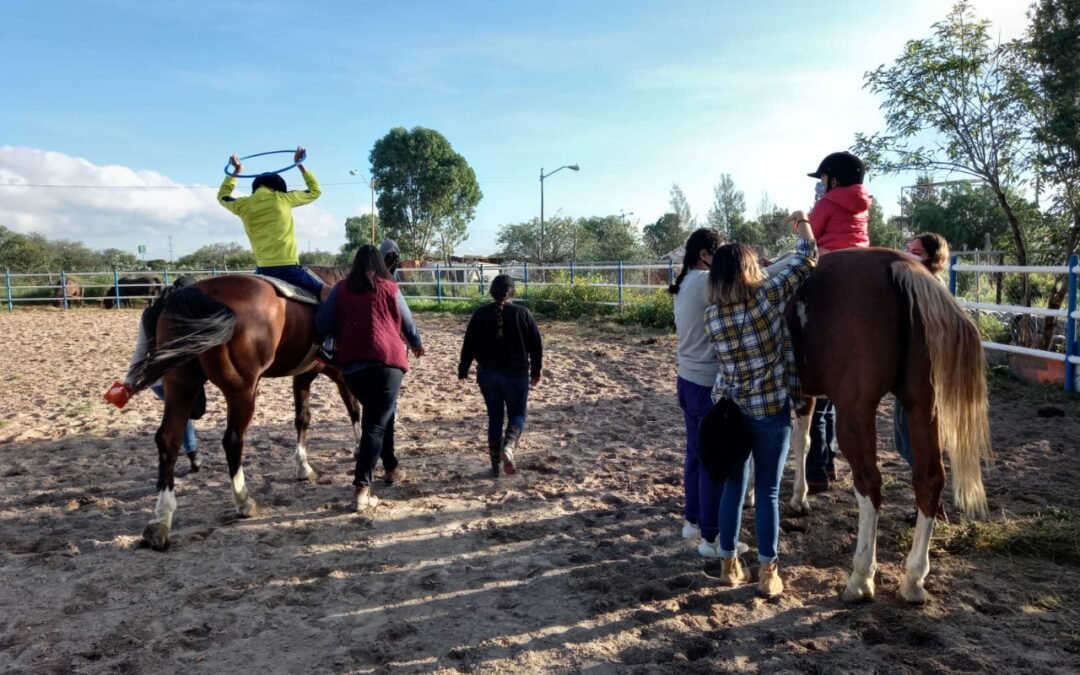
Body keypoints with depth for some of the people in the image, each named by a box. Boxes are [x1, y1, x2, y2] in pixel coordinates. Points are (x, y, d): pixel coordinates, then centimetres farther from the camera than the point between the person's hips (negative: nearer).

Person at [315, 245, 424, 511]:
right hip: (386, 362, -3)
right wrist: (416, 344, 37)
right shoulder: (390, 288, 6)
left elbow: (322, 324, 6)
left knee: (374, 415, 24)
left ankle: (390, 466, 37)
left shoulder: (341, 289, 9)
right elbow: (408, 324, 17)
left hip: (351, 365, 3)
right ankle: (362, 489, -14)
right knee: (376, 423, -4)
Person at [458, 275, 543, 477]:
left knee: (494, 417, 13)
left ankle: (495, 465, 15)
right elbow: (536, 346, -1)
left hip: (487, 374, 2)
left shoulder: (480, 314, -1)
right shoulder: (523, 314, -5)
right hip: (516, 375, -2)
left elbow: (469, 345, 2)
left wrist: (463, 370, 13)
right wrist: (536, 371, 10)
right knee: (517, 415, 11)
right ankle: (508, 447, -18)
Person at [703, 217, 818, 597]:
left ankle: (729, 564, 23)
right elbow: (806, 258, -4)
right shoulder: (768, 296, -14)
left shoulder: (711, 315, -3)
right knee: (767, 493, 7)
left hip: (729, 410, 3)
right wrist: (802, 222, 13)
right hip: (772, 412, -3)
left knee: (733, 486, 15)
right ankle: (768, 575, 14)